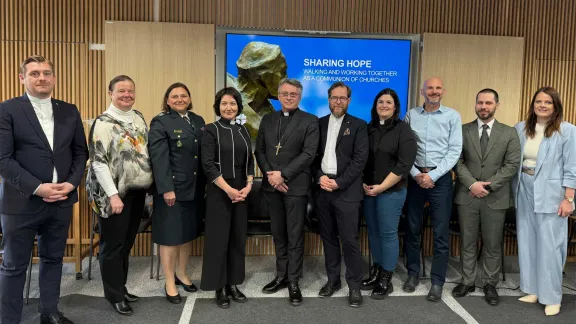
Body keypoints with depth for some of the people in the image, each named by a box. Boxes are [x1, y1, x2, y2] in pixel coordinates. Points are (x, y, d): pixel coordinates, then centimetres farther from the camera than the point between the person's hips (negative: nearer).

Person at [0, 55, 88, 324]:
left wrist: (72, 183, -7)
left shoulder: (69, 111, 8)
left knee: (53, 259, 16)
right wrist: (36, 188, -18)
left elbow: (80, 152, 9)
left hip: (62, 200, 4)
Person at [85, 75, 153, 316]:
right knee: (113, 244, 5)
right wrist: (113, 195, -19)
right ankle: (115, 295, 19)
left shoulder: (139, 117, 9)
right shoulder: (103, 122, -11)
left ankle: (121, 287, 31)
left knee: (127, 242, 16)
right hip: (114, 193, -6)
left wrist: (149, 183, 9)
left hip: (137, 190, 7)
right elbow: (98, 162, -16)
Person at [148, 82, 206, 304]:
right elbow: (159, 159, -14)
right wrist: (166, 188, -21)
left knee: (188, 232, 16)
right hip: (172, 188, -6)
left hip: (195, 188, 6)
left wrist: (205, 183, 7)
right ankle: (169, 283, 18)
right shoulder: (161, 122, -6)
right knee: (170, 234, 4)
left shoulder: (198, 121, 11)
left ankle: (181, 274, 33)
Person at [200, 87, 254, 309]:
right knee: (219, 238, 2)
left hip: (241, 192, 5)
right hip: (219, 192, -5)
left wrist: (248, 186, -5)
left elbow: (250, 161, 10)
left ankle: (233, 283, 22)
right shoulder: (211, 130, -5)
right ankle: (219, 287, 15)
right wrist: (228, 189, -17)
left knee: (238, 238, 9)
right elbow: (208, 164, -12)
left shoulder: (243, 130, 10)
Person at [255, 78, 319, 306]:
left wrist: (283, 174, -16)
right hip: (272, 185, 4)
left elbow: (308, 154, -11)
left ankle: (293, 281, 14)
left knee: (295, 235, 2)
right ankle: (281, 276, 26)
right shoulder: (267, 120, 12)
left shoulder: (310, 121, -2)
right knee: (278, 234, 13)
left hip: (296, 185, -4)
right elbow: (259, 151, 7)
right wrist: (270, 175, -8)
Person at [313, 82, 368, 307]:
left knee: (349, 239, -3)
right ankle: (333, 279, 25)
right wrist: (320, 177, -7)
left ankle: (354, 286, 10)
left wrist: (338, 182, -13)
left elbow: (360, 159, -6)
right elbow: (313, 155, 10)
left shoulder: (358, 125, 2)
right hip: (323, 189, 4)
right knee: (328, 237, 11)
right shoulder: (319, 124, 12)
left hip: (346, 191, -4)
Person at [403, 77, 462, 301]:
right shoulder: (411, 115, 5)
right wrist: (416, 174, -8)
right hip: (415, 177, 2)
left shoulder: (452, 116, 0)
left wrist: (433, 175, -12)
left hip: (440, 178, -2)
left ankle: (437, 281, 14)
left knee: (441, 232, 2)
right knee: (412, 228, 10)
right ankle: (413, 273, 26)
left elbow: (454, 150, -5)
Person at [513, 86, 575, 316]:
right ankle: (532, 289, 23)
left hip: (551, 194, -4)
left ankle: (552, 297, 10)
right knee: (527, 242, 10)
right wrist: (513, 191, 6)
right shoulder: (520, 128, 7)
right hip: (524, 192, 4)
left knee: (549, 245, -2)